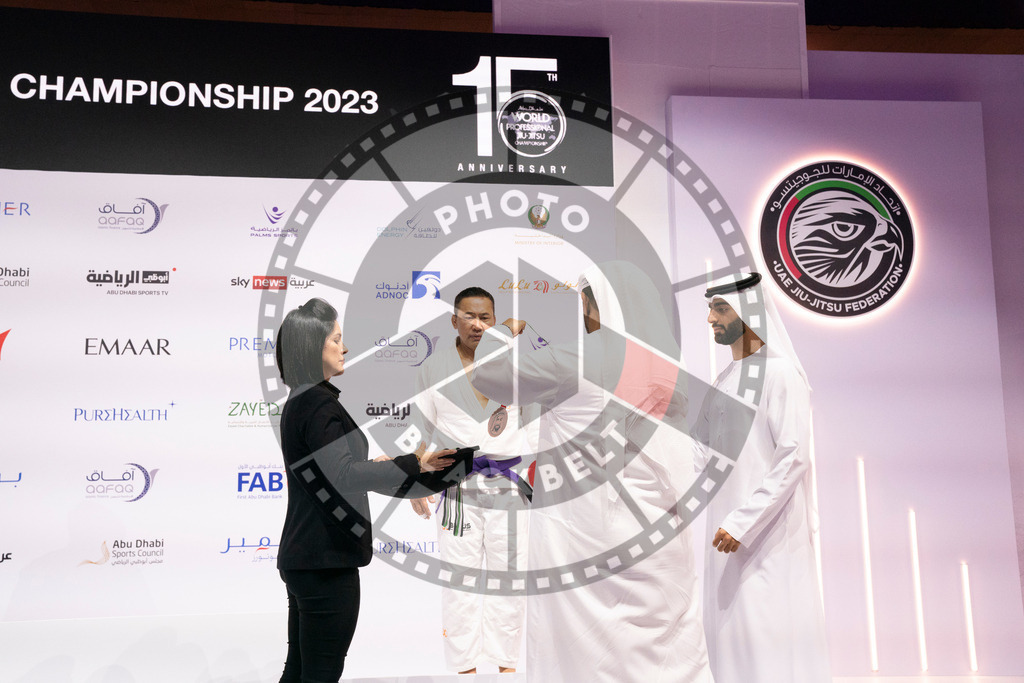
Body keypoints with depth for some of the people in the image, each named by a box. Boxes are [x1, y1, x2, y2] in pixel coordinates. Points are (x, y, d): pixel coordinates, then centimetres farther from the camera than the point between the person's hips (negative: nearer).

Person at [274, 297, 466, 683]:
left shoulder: (299, 402, 15)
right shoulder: (320, 405, -17)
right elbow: (345, 477, -28)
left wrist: (373, 465, 33)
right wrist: (414, 464, -31)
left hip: (302, 556, 10)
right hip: (326, 562, -10)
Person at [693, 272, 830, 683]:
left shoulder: (781, 374, -10)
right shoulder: (724, 381, 16)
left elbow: (793, 458, -17)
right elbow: (703, 451, 17)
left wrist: (743, 522, -20)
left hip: (770, 531, -8)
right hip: (729, 530, 8)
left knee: (770, 633, -5)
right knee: (728, 630, 10)